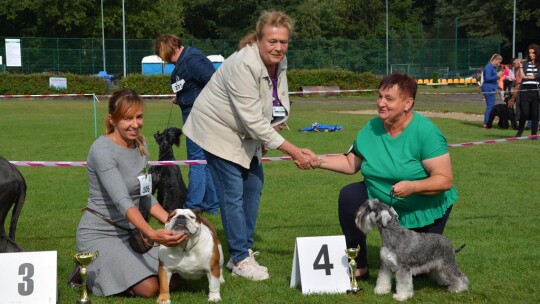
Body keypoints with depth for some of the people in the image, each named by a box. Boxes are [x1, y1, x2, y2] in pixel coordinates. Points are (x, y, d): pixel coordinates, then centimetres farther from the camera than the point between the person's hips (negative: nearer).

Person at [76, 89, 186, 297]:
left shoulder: (140, 145, 4)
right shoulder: (102, 150, -22)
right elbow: (122, 201, -33)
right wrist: (152, 234, -48)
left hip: (130, 230, 8)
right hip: (100, 234, -8)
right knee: (148, 288, -21)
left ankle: (105, 266, 16)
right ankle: (90, 272, 4)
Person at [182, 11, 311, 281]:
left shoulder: (280, 62, -6)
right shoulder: (243, 66, -32)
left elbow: (278, 105, 11)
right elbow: (254, 120, -33)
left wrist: (267, 138, 0)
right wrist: (292, 151, -30)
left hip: (246, 133, 9)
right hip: (218, 129, -8)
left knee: (254, 185, 10)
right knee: (233, 193, -9)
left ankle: (245, 249, 21)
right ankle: (240, 259, -2)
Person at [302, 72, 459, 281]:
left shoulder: (426, 132, -26)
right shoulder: (371, 129, -9)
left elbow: (445, 180, -27)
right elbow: (351, 163, 3)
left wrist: (412, 187, -41)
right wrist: (318, 161, -9)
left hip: (426, 211, -4)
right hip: (382, 200, 4)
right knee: (349, 196, -21)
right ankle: (358, 268, -9)